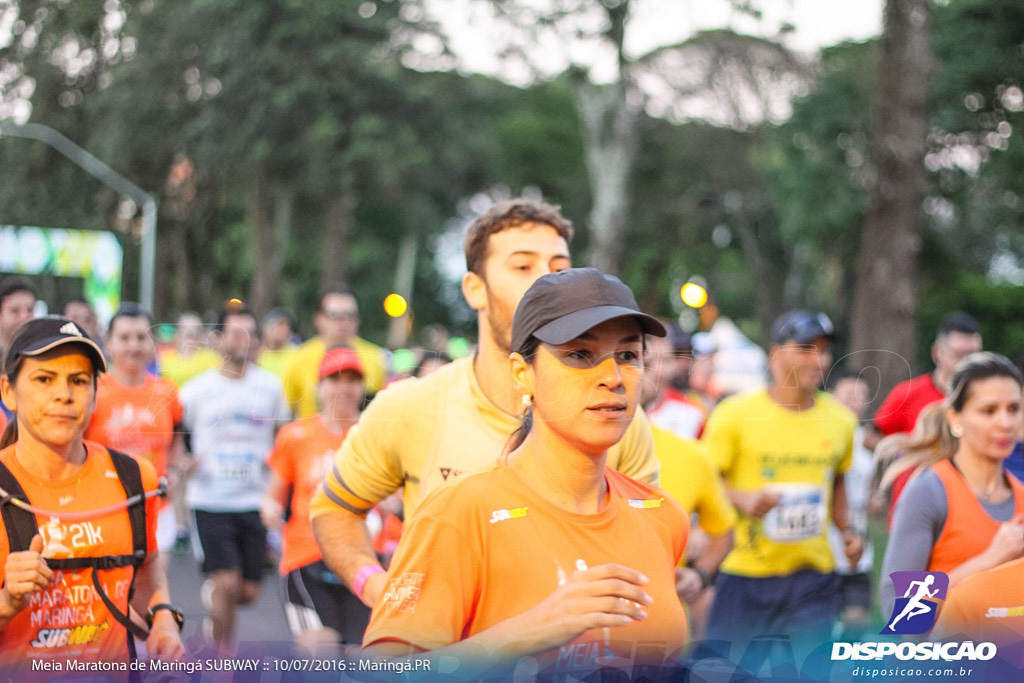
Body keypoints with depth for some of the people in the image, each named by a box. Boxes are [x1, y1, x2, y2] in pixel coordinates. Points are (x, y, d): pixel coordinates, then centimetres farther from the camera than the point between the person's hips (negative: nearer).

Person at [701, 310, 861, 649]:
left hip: (814, 574, 3)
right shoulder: (735, 414, -6)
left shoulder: (840, 420, 8)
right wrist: (743, 499, -20)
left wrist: (846, 528, 7)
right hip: (744, 573, -3)